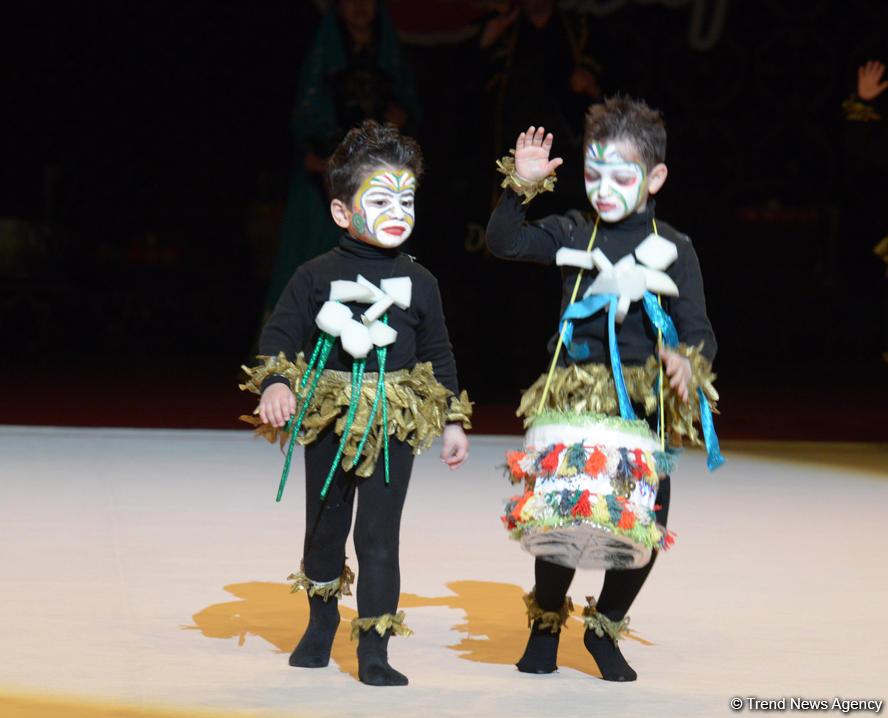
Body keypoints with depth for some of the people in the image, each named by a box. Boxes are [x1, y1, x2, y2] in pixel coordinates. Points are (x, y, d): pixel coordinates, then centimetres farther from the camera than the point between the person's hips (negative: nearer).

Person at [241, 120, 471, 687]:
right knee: (324, 528, 15)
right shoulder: (317, 276, -2)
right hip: (329, 414, 1)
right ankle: (322, 620, 38)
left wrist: (453, 422, 10)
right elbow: (280, 334, -1)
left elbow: (438, 354, 10)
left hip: (395, 420, 0)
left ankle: (374, 650, 2)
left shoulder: (418, 281, 3)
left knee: (379, 537, -4)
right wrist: (275, 384, -20)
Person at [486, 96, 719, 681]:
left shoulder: (672, 247, 3)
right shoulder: (574, 233, 8)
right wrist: (522, 186, -11)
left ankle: (606, 627, 24)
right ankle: (546, 623, 24)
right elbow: (505, 242, 2)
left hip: (643, 407, 0)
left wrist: (688, 362, -21)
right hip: (573, 401, 0)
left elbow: (698, 330, 1)